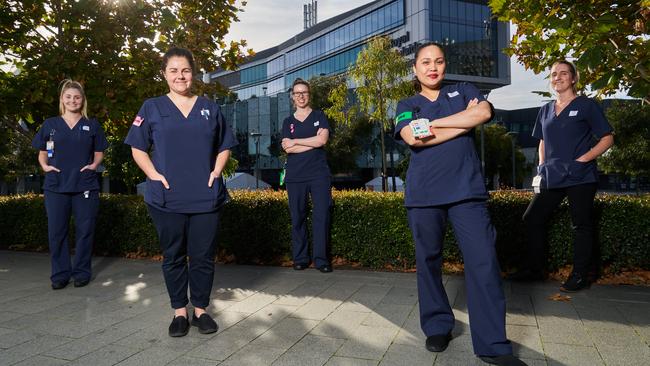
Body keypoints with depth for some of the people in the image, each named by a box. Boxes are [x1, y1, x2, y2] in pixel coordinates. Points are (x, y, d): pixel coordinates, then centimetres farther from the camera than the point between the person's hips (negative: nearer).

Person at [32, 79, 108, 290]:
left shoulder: (92, 125, 10)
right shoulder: (50, 124, 10)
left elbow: (99, 152, 13)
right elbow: (42, 153, 15)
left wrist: (94, 164, -5)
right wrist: (45, 166, -3)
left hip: (85, 185, -1)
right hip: (56, 186, 1)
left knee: (84, 230, 2)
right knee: (56, 231, 2)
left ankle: (81, 272, 15)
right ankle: (60, 274, 14)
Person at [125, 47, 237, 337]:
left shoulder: (209, 108, 11)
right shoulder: (152, 107, 7)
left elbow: (224, 146, 15)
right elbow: (138, 148, 7)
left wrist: (216, 172, -1)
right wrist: (154, 174, -8)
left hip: (205, 197, 1)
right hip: (167, 198, 0)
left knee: (203, 256, 6)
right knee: (173, 256, 9)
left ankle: (201, 309, 23)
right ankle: (179, 311, 24)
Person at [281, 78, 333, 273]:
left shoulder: (319, 116, 11)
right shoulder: (288, 122, 14)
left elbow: (322, 139, -7)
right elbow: (287, 149, -2)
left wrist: (295, 141, -4)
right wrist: (313, 142, -7)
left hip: (319, 174, -1)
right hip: (295, 176, 2)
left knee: (321, 216, -6)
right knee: (297, 218, 3)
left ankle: (321, 259, 1)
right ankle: (300, 258, 12)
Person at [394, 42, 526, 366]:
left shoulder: (464, 92, 17)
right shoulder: (406, 105, 13)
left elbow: (484, 112, -6)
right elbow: (413, 138, -8)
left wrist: (431, 123, -6)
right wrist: (463, 123, -5)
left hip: (467, 190, 0)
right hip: (423, 194, 1)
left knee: (483, 261, -8)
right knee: (428, 261, 6)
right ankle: (437, 327, 23)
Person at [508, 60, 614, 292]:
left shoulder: (586, 105, 0)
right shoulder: (546, 110, 15)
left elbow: (607, 139, -2)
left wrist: (583, 159, -13)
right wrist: (543, 166, 10)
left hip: (580, 177, -5)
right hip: (551, 177, 6)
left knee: (581, 225, 2)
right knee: (532, 219, 3)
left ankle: (580, 276, 12)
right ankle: (534, 269, 16)